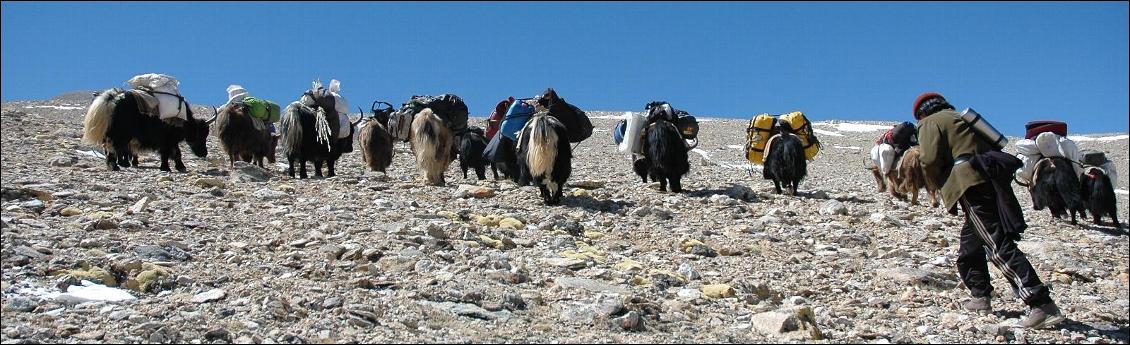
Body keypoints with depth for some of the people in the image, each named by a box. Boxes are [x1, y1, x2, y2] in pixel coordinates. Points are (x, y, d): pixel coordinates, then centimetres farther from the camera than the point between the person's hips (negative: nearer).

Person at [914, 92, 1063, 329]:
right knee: (970, 242, 23)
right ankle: (981, 297, 26)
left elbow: (930, 161, -9)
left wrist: (942, 183, 11)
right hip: (992, 182, 9)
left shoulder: (931, 123, 8)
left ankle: (1042, 305, -24)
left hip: (973, 186, -9)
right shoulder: (959, 118, 32)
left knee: (999, 247, -16)